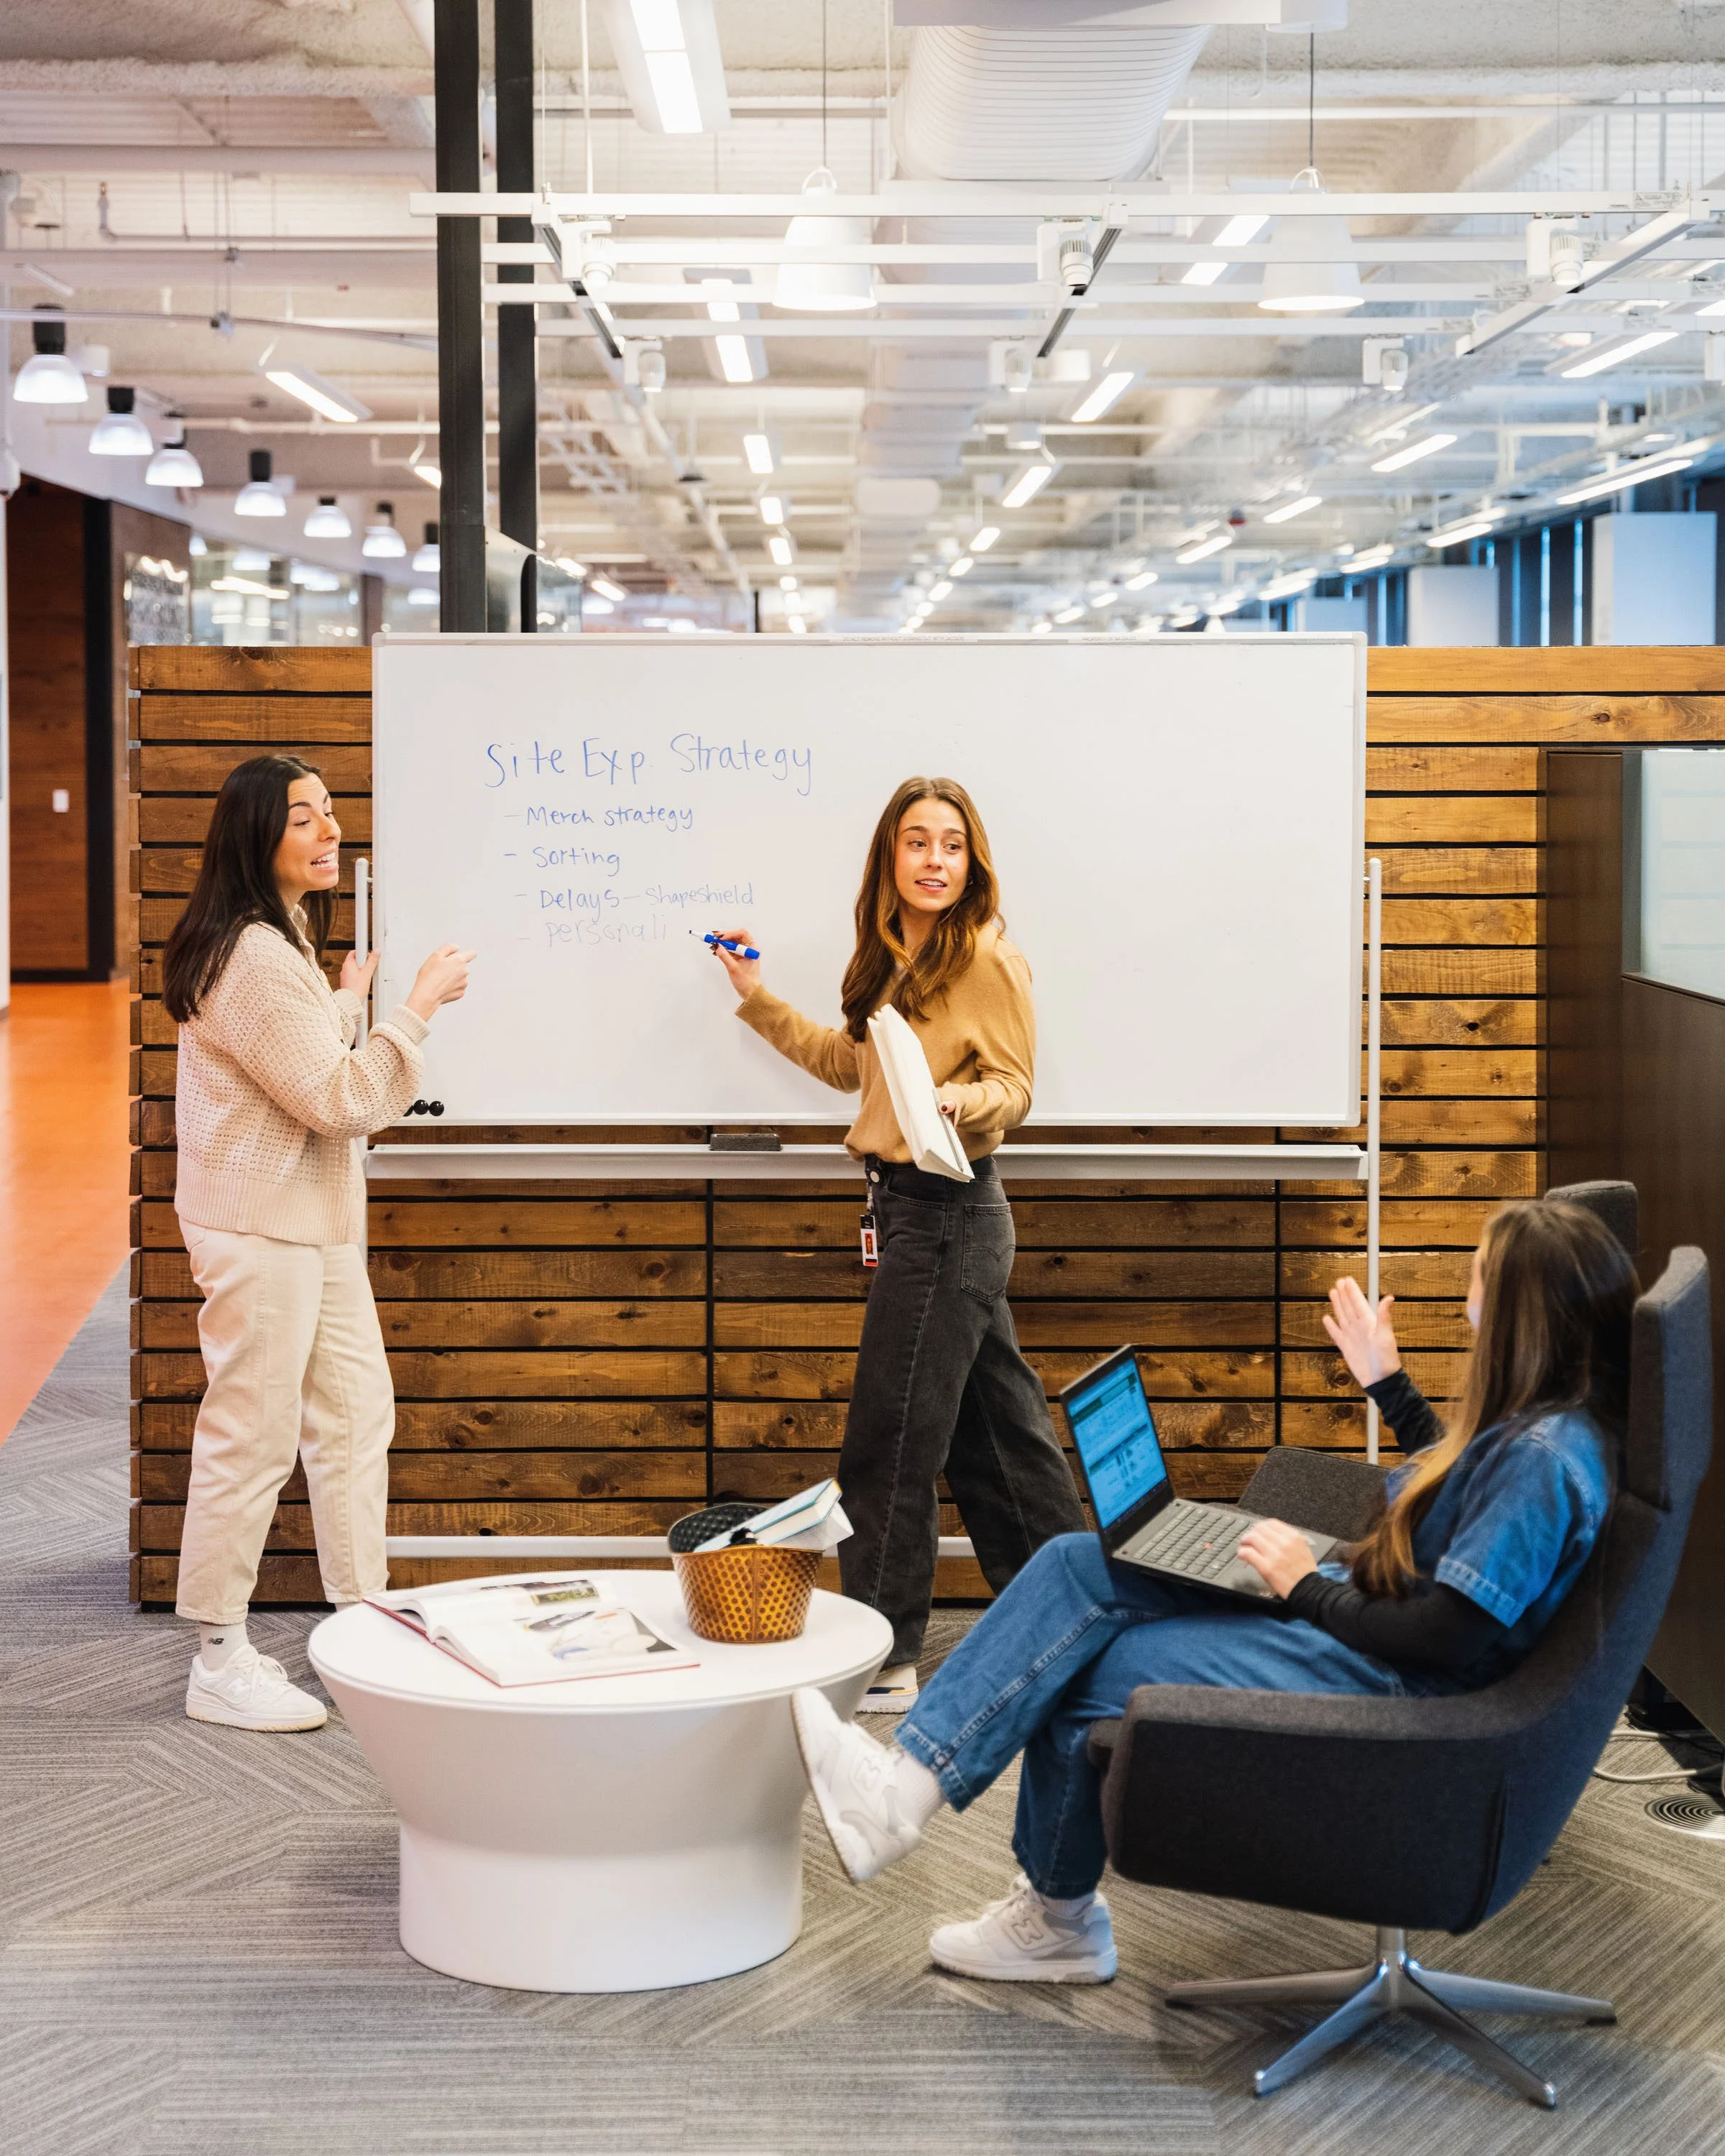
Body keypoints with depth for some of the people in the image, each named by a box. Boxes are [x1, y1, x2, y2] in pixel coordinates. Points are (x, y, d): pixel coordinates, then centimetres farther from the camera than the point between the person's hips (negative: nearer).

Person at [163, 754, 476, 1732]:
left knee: (357, 1414, 13)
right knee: (253, 1437, -4)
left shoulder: (286, 942, 17)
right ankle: (220, 1662, 5)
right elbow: (338, 1100, -21)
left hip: (316, 1221, 11)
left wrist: (349, 999, 26)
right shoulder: (250, 959, -19)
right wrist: (417, 1007, -14)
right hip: (259, 1228, -11)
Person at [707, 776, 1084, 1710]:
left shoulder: (986, 956, -12)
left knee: (891, 1436, -5)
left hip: (948, 1205, -9)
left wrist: (957, 1102, -31)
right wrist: (759, 1000, 23)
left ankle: (882, 1660, 3)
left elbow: (1014, 1087, -11)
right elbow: (849, 1063, 24)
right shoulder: (890, 959, 13)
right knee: (992, 1429, 14)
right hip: (907, 1203, 9)